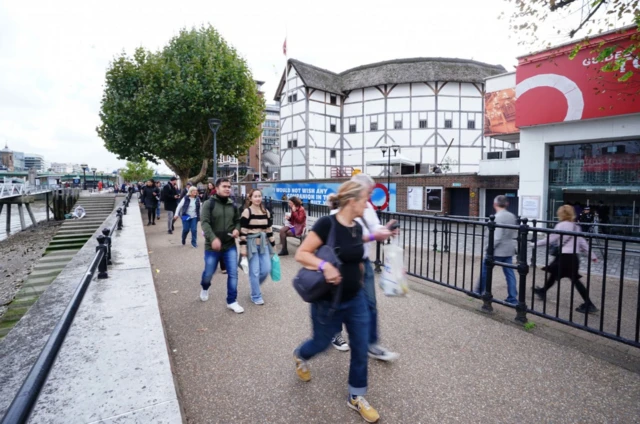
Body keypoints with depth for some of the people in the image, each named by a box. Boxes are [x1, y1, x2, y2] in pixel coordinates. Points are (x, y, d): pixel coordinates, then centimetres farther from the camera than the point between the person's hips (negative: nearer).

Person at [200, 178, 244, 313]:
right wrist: (213, 238, -32)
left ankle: (231, 301, 15)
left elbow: (238, 221, 15)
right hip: (212, 246, -3)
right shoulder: (209, 204, -9)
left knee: (233, 273, 0)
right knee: (209, 273, 13)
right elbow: (205, 223, -18)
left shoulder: (232, 205, 5)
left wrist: (237, 229, -7)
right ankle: (205, 289, 48)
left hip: (230, 246, 3)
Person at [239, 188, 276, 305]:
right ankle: (256, 296, 16)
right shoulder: (246, 212, -7)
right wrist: (243, 246, -14)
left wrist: (273, 245, 12)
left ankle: (255, 285, 33)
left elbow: (269, 229, 12)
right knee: (255, 271, 0)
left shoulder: (266, 212, 8)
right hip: (251, 245, -5)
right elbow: (243, 231, -10)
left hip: (264, 244, 5)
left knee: (266, 270, 4)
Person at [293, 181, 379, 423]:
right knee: (321, 343, 17)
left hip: (356, 300, 6)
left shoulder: (357, 228, -1)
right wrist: (324, 265, -34)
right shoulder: (326, 224, -22)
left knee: (361, 348, 10)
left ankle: (356, 398, 33)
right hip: (328, 303, -5)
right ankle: (300, 356, 53)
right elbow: (300, 254, -21)